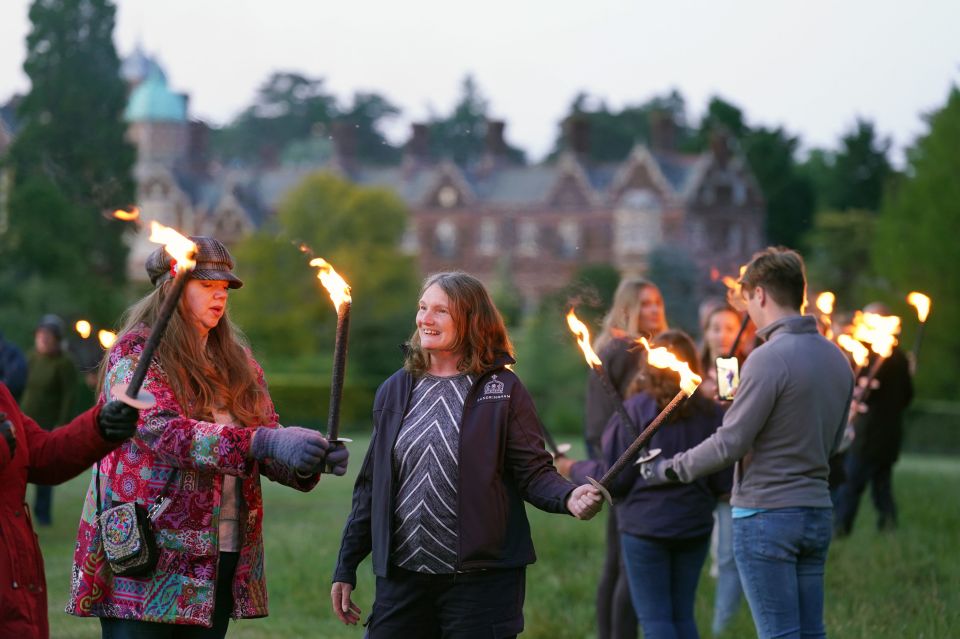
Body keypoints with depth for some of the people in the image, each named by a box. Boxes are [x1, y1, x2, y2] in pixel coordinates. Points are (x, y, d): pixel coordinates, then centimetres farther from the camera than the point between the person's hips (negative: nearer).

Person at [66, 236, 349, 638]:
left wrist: (311, 461, -12)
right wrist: (263, 442, -32)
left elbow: (269, 454, 12)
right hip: (146, 562, -6)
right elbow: (164, 431, -22)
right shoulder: (135, 353, -5)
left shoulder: (237, 363, 14)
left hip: (224, 557, 6)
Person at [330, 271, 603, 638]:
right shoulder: (395, 391, 11)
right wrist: (345, 569, 14)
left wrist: (568, 498, -24)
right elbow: (371, 486, 15)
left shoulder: (502, 390, 0)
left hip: (480, 580, -3)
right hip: (401, 577, 3)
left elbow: (533, 473, -2)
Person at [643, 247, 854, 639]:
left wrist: (671, 469, -1)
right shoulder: (837, 360, 8)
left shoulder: (769, 359, -16)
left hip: (766, 516, -7)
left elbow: (729, 445, -15)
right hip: (817, 514, 7)